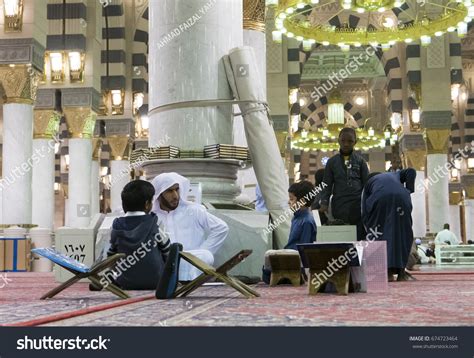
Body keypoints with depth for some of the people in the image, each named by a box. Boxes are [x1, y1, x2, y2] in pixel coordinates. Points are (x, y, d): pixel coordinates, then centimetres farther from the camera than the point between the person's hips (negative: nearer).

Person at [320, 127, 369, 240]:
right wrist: (324, 202, -4)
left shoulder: (360, 160, 9)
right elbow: (327, 184, 8)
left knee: (360, 235, -3)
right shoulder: (332, 162, 10)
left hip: (358, 203, 0)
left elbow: (366, 183, 7)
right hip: (339, 204, 0)